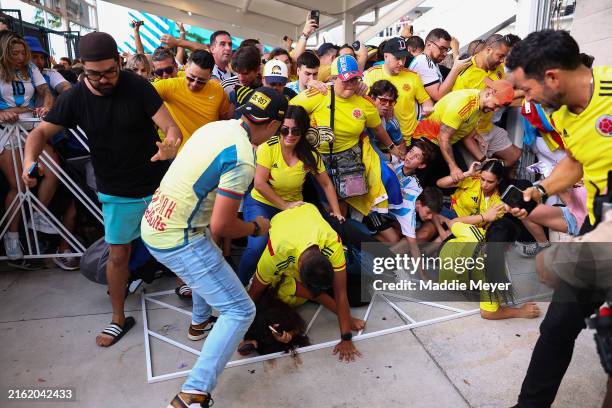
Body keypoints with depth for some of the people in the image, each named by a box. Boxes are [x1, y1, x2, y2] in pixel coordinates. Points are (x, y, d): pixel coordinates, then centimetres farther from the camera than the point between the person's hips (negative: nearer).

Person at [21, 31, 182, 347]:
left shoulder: (137, 86, -13)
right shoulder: (74, 98, -7)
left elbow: (171, 127, -18)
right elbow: (41, 132, -3)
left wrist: (171, 143, -43)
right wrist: (30, 160, -25)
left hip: (158, 185, -1)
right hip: (117, 193, 1)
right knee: (118, 255, 8)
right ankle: (119, 319, 28)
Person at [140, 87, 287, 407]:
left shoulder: (215, 126, 4)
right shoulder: (242, 159, -22)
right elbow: (220, 226, -22)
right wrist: (256, 228, -2)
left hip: (154, 224, 9)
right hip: (178, 240, -9)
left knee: (211, 261, 37)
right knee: (240, 311, -2)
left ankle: (200, 322, 56)